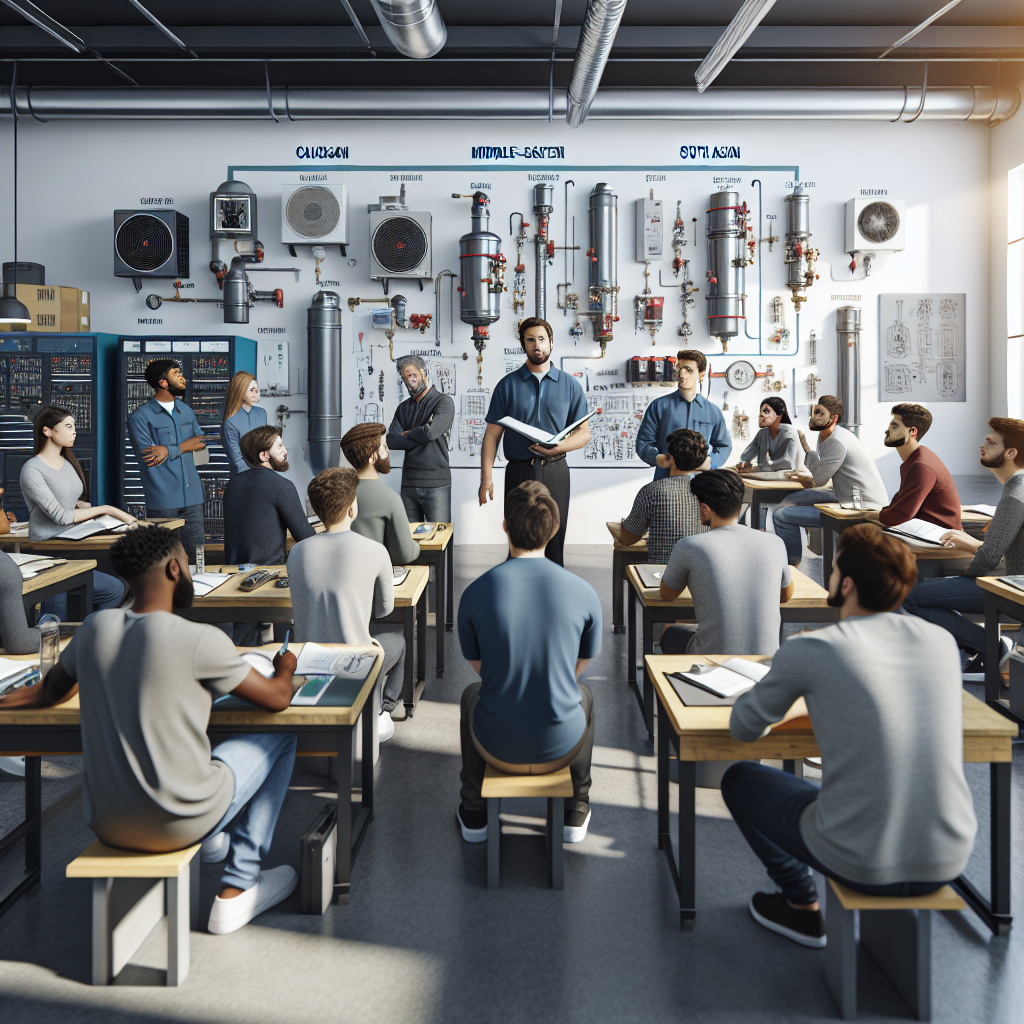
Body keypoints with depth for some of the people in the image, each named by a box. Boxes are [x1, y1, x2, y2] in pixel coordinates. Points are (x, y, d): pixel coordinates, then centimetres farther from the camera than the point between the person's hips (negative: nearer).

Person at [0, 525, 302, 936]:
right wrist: (285, 668, 18)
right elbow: (277, 699, -6)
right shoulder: (201, 640, -18)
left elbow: (52, 693, 19)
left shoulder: (94, 629, -1)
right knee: (280, 736, 14)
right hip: (179, 823, -6)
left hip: (105, 822, 6)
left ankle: (210, 842, 40)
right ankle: (237, 889, 19)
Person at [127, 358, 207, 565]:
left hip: (192, 497, 5)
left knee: (197, 558, 3)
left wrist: (169, 450, -7)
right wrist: (184, 446, -4)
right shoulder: (139, 417, -4)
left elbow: (201, 442, 10)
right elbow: (146, 454, -14)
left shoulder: (186, 411, 17)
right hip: (162, 501, -5)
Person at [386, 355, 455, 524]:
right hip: (409, 483, 5)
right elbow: (391, 441, 4)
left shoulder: (444, 402, 0)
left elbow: (430, 432, -15)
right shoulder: (403, 408, 16)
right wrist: (417, 436, -8)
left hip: (436, 483, -5)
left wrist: (406, 435, 3)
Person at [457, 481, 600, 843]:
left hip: (498, 746, 0)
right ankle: (576, 812, 42)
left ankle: (474, 814, 44)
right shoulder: (583, 593, -13)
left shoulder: (475, 593, -14)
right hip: (561, 746, 1)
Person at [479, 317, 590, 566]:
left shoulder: (570, 385, 7)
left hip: (555, 471, 0)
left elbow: (584, 433, 6)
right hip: (519, 471, 0)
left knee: (555, 543, 3)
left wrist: (558, 447, -14)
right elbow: (492, 433, 3)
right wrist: (486, 476, -7)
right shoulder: (508, 384, 6)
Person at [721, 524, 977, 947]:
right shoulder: (942, 641, 2)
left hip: (860, 863, -5)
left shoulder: (807, 651, -12)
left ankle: (803, 907, 29)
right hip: (949, 862, 5)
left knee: (739, 780, 20)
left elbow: (743, 729, 3)